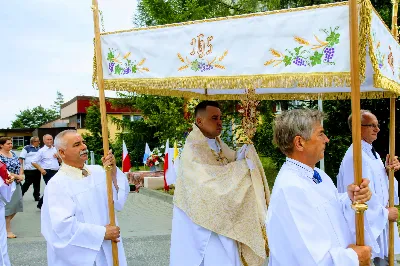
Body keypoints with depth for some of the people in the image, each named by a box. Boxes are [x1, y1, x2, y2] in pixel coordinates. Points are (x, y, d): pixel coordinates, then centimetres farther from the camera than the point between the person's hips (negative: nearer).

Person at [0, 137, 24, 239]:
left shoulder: (13, 154, 10)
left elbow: (19, 166, 15)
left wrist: (21, 175, -4)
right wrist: (17, 176, -17)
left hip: (16, 184, 7)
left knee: (16, 206, 11)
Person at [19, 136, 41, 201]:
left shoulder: (39, 149, 11)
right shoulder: (27, 148, -5)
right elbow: (21, 158, -7)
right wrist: (21, 168, -14)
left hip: (38, 169, 5)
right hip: (29, 170, -5)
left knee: (37, 184, 9)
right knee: (27, 183, 0)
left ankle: (37, 196, 18)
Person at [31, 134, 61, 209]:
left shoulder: (55, 149, 12)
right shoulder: (42, 151, -4)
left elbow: (60, 161, 20)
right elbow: (34, 162, -6)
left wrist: (58, 157, -1)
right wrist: (41, 169, -15)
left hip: (56, 171, 6)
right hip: (48, 172, -6)